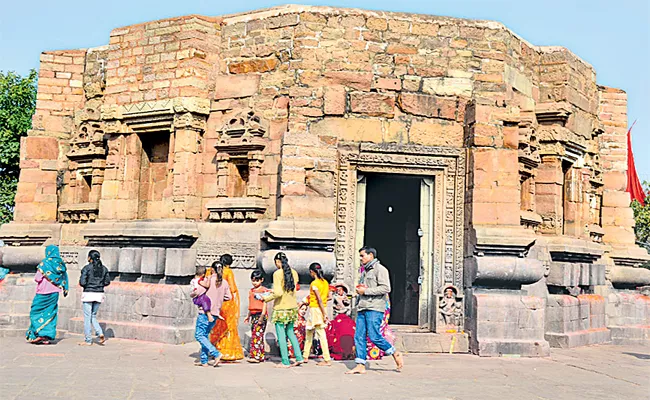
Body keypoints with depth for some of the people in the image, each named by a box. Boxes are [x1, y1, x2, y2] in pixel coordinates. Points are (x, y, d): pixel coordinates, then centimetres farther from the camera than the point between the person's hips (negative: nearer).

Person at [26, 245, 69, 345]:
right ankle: (48, 336, 6)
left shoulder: (45, 262, -11)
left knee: (36, 312, 7)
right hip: (54, 292, 5)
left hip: (43, 292, -5)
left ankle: (38, 334, -1)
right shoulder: (61, 263, 3)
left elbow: (37, 278, -12)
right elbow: (64, 277, 7)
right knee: (50, 313, 9)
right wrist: (65, 289, 14)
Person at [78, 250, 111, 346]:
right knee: (93, 316, 18)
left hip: (88, 294, -5)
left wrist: (87, 285, 8)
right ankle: (100, 333, -3)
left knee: (87, 317, 4)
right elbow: (107, 282, 8)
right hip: (99, 294, 5)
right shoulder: (104, 268, 6)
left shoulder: (87, 268, -9)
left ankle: (88, 340, 7)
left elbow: (82, 282, -13)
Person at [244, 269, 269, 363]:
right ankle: (260, 356, 12)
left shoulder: (263, 290, -6)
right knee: (254, 335, 7)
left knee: (257, 335, -11)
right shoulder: (251, 291, 17)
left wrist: (262, 316, -19)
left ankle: (256, 356, -11)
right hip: (253, 315, 8)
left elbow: (264, 303, -11)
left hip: (260, 315, -8)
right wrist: (248, 316, 24)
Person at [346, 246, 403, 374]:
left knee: (374, 336, -12)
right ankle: (360, 366, 3)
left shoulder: (380, 269, -4)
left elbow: (385, 288, -15)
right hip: (362, 308, 8)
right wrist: (359, 290, 12)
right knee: (359, 337, 1)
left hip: (374, 308, -8)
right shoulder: (364, 271, 24)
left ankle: (395, 354, 8)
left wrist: (365, 291, -13)